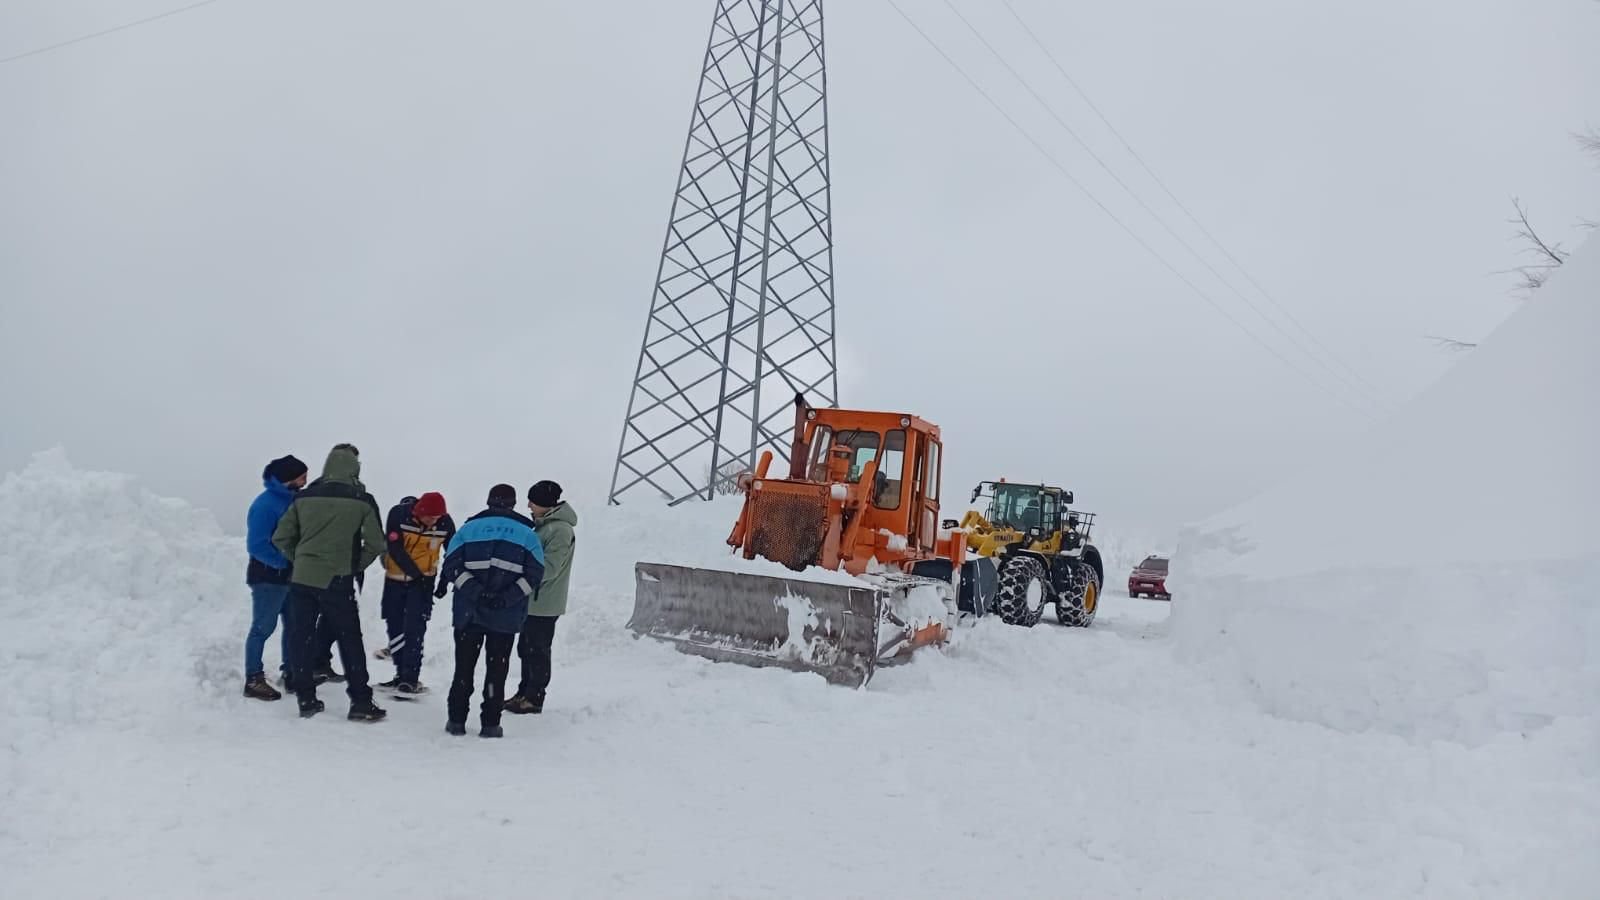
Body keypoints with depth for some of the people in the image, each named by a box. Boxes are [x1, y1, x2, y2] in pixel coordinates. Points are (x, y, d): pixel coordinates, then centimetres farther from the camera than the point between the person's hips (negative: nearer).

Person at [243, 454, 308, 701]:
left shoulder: (291, 499, 8)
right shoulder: (266, 504, -18)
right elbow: (256, 546, -22)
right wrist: (285, 562, -21)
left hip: (290, 576, 9)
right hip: (268, 577, -9)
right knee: (263, 628, -4)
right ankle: (254, 680, 1)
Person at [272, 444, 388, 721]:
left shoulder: (304, 496, 4)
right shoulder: (362, 501, -5)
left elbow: (281, 537, 5)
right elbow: (375, 544, -6)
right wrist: (357, 567, 9)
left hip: (301, 579, 3)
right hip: (337, 582, -3)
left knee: (302, 639, 12)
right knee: (350, 641, 7)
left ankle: (306, 700, 16)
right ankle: (360, 702, 9)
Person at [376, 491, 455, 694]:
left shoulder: (445, 523, -16)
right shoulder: (399, 514, -20)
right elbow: (395, 549, -20)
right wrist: (417, 574, -22)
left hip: (423, 580, -1)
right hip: (395, 578, 1)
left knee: (414, 628, -11)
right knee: (395, 626, 8)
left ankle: (411, 678, -8)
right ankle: (401, 674, 20)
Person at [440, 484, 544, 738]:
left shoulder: (469, 528, 7)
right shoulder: (527, 533, 6)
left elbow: (452, 564, -4)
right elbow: (534, 574, -4)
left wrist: (476, 593, -11)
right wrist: (508, 598, -11)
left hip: (468, 612, 1)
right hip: (507, 617, 0)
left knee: (464, 666, 11)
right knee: (497, 668, 7)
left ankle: (457, 719, 13)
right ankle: (490, 723, 6)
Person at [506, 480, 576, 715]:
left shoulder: (560, 530, -19)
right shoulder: (544, 523, 12)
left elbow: (549, 568, -23)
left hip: (544, 604, -10)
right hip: (533, 600, 10)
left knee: (537, 651, 0)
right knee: (526, 648, 17)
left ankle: (534, 699, 9)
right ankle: (524, 693, 27)